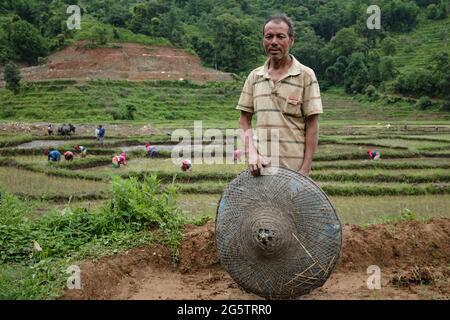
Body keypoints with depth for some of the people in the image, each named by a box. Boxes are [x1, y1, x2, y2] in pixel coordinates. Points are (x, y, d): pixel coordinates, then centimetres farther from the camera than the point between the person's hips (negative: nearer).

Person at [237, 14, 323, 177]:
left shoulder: (306, 75, -2)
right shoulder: (254, 77, 8)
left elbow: (312, 126, -4)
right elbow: (244, 121, 9)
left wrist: (305, 169, -10)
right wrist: (252, 154, -6)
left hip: (294, 167, -3)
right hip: (261, 164, 3)